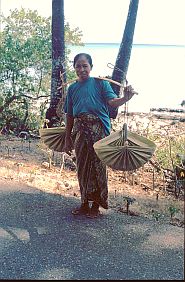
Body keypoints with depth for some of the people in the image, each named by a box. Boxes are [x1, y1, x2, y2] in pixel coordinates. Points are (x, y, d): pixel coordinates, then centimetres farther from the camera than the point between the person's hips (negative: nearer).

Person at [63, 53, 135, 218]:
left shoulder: (100, 83, 0)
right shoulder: (72, 88, 13)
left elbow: (112, 102, -13)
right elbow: (70, 115, 16)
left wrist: (125, 98, -35)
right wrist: (67, 138, 15)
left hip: (98, 128, -4)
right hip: (80, 130, 5)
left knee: (98, 167, 1)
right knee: (82, 167, 10)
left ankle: (96, 205, 15)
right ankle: (85, 203, 25)